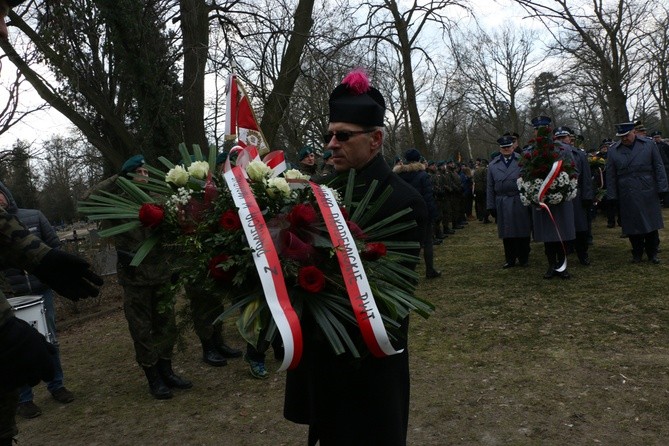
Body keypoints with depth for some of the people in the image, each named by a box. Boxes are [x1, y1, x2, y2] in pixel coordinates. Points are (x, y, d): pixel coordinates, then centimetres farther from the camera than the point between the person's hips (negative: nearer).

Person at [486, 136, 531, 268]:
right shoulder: (493, 165, 9)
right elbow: (490, 187, 10)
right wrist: (490, 206, 6)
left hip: (520, 203, -2)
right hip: (502, 204, 2)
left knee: (522, 232, 5)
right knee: (506, 233, 8)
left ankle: (524, 258, 18)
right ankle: (510, 259, 19)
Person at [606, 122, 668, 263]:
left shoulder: (649, 145, 3)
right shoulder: (613, 151, 3)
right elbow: (610, 176, 4)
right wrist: (612, 197, 1)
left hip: (648, 194, 0)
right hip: (627, 197, 0)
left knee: (651, 225, 6)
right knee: (633, 226, 6)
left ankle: (652, 253, 21)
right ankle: (637, 254, 20)